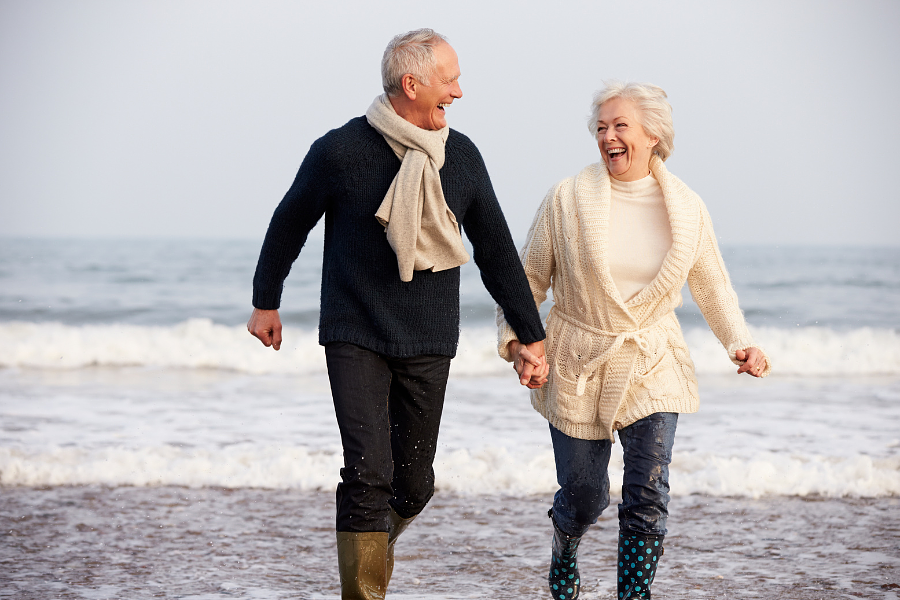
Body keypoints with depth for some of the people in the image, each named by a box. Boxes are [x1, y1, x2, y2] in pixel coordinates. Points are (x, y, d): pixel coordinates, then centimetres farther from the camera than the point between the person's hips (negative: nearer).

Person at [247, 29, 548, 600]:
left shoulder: (461, 156, 3)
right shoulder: (341, 151, -9)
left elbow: (497, 252, 11)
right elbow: (289, 224, 8)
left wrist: (531, 335, 12)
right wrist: (266, 301, 17)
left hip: (428, 344, 3)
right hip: (355, 338, -3)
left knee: (414, 482, 7)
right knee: (368, 474, -13)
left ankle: (374, 546, 38)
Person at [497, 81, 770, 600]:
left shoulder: (687, 207, -1)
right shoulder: (567, 199, -7)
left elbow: (712, 284, 13)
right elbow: (529, 276, 1)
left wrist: (741, 341, 0)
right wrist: (515, 335, -13)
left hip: (652, 367, 1)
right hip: (579, 371, -1)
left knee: (648, 499, -10)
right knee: (584, 496, 10)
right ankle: (564, 554, 44)